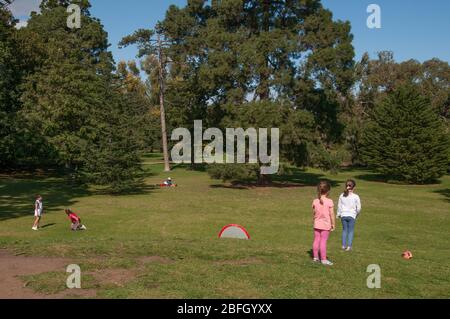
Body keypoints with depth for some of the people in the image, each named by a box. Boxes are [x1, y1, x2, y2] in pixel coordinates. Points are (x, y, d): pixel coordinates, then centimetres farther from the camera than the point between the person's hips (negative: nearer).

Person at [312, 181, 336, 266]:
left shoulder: (315, 201, -2)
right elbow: (332, 214, -11)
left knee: (316, 240, 12)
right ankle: (323, 259, 6)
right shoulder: (329, 202, -15)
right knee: (323, 241, 0)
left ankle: (315, 257, 23)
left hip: (317, 224, 4)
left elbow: (314, 213, 7)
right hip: (326, 225, -4)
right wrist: (333, 225, -3)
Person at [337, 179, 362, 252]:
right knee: (351, 231, 7)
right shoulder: (356, 197, -7)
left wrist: (339, 214, 19)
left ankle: (344, 245, 16)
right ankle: (349, 246, 4)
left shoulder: (342, 196, 1)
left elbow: (339, 206, 7)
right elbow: (358, 208, -4)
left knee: (345, 230, 14)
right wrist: (357, 214, 14)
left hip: (343, 215, 3)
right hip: (351, 216, -3)